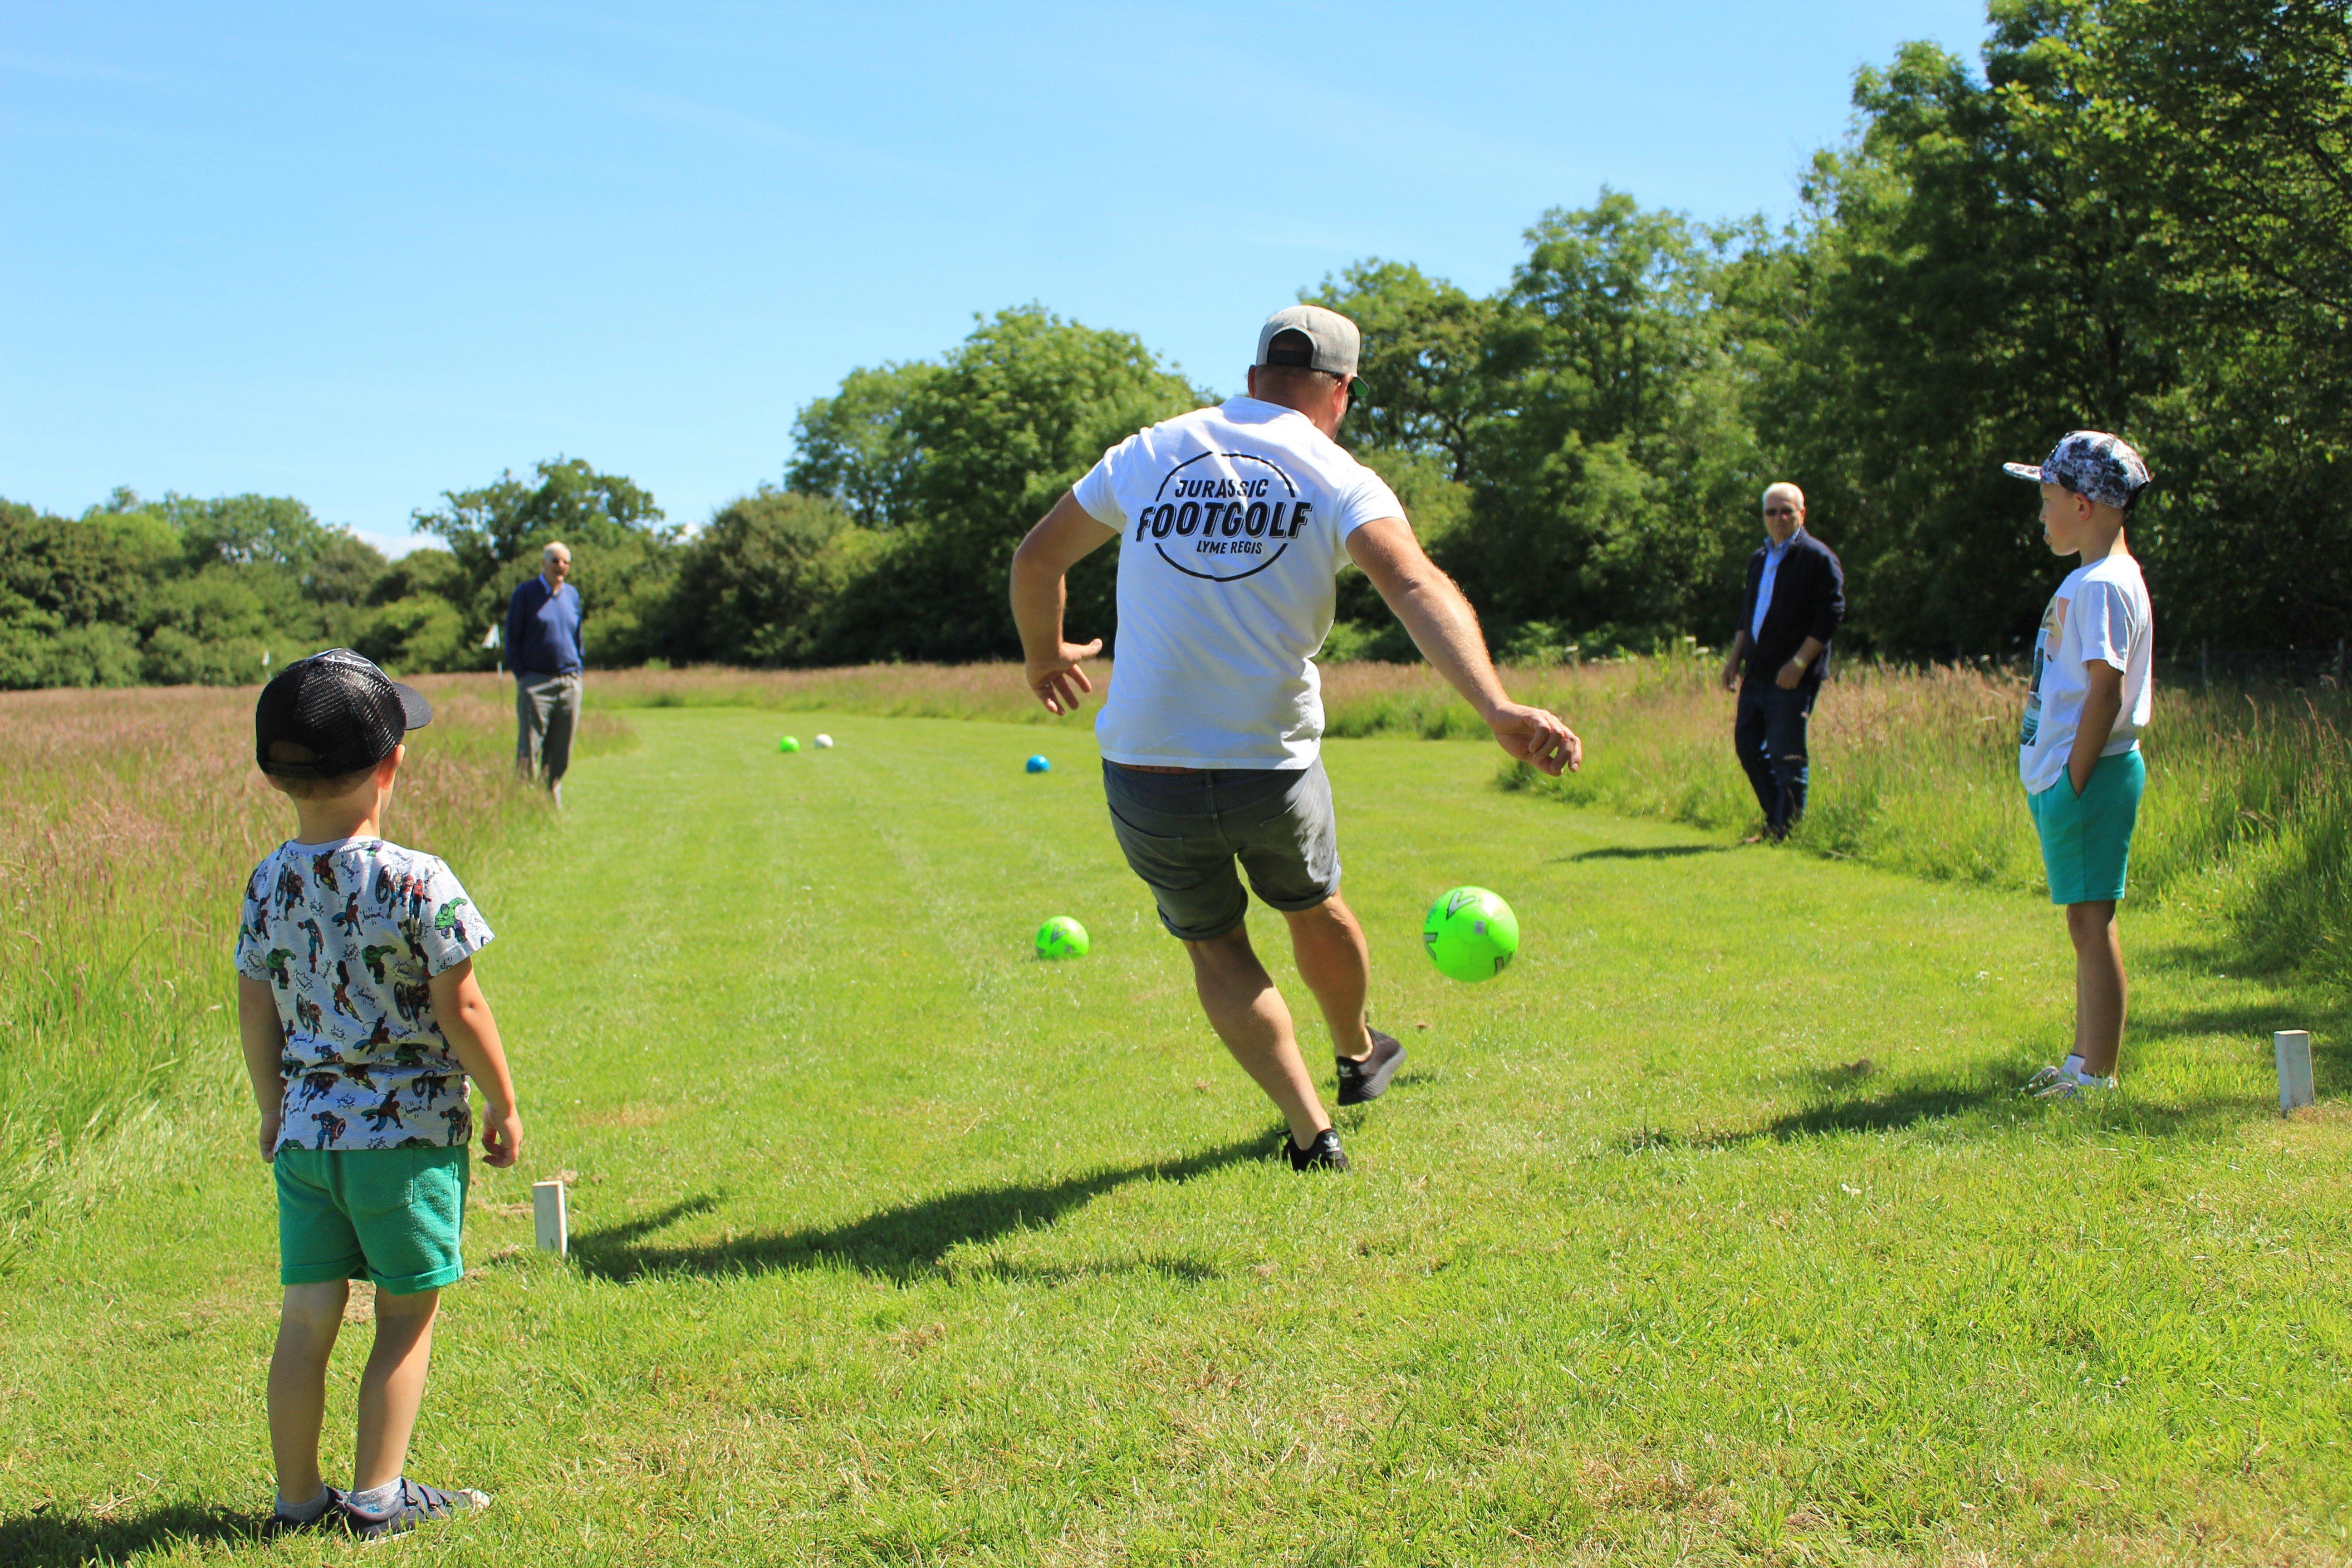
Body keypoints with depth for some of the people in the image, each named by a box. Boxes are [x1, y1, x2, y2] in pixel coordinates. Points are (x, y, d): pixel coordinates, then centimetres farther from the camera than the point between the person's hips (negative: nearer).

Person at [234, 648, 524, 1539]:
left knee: (307, 1316, 12)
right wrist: (503, 1104, 0)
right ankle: (376, 1497, 15)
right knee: (407, 1316, 9)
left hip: (305, 1129, 5)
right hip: (407, 1131, -5)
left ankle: (298, 1498, 22)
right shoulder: (418, 882, -16)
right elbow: (459, 1011, -13)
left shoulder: (270, 883, 0)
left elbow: (255, 1014, 7)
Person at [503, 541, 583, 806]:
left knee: (561, 755, 5)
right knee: (528, 752, -7)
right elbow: (512, 637, 2)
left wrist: (578, 673, 12)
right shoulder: (526, 593, 1)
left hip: (570, 682, 4)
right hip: (536, 682, -4)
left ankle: (554, 806, 13)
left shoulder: (573, 595, 14)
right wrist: (521, 676, -6)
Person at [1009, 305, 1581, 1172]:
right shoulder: (1340, 480, -3)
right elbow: (1420, 590, -21)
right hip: (1272, 768, -1)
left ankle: (1311, 1131, 12)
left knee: (1214, 947, 20)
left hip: (1144, 775, 1)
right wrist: (1496, 706, -33)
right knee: (1314, 906, 28)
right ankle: (1357, 1057, 52)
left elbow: (1036, 558, 16)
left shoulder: (1149, 452, 6)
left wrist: (1045, 656, 34)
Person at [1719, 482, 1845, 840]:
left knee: (1786, 756, -6)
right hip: (1756, 673, 8)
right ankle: (1776, 820, 20)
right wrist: (1735, 659, 17)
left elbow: (1831, 615, -13)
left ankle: (1787, 829, 4)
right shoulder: (1759, 558, 18)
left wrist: (1799, 663, -18)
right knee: (1747, 745, 9)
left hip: (1793, 677, -8)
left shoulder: (1818, 558, -7)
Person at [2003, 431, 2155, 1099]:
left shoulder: (2103, 585, -15)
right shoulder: (2087, 580, 17)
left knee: (2091, 919, -7)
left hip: (2089, 774, -10)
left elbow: (2106, 692, -21)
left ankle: (2098, 1077, -2)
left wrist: (2074, 785, -21)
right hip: (2063, 774, 10)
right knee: (2086, 920, 15)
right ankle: (2084, 1062, 24)